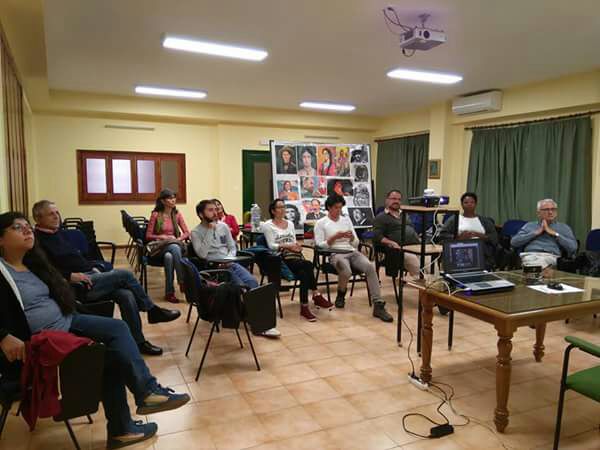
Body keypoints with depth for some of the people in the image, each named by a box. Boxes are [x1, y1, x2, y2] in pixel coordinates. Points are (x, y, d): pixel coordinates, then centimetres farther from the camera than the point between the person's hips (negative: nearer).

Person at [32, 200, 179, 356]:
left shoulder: (60, 232, 19)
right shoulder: (37, 241, -8)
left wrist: (92, 268, 11)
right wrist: (70, 276, -27)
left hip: (88, 275, 8)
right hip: (74, 285, -8)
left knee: (126, 295, -15)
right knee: (124, 275, -17)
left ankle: (139, 342, -8)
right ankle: (152, 311, 0)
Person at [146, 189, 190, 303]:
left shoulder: (177, 214, 9)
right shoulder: (156, 215, -1)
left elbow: (187, 232, 8)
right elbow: (148, 236, 0)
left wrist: (179, 239, -12)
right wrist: (162, 237, -15)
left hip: (176, 245, 2)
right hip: (160, 247, -2)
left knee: (169, 256, -36)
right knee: (175, 248, -38)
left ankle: (169, 292, -31)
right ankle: (182, 281, -34)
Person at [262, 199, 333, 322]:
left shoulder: (290, 223, 22)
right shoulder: (268, 225, 4)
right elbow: (271, 245, -5)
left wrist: (296, 246, -7)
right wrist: (288, 245, -16)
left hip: (295, 256, 5)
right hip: (281, 258, -5)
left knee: (304, 274, -29)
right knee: (308, 265, -29)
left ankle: (304, 307, -24)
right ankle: (316, 295, -21)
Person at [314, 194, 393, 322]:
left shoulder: (346, 220, 18)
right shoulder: (321, 223, 6)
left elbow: (356, 243, 15)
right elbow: (320, 245, -4)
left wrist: (351, 237, -7)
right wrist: (335, 237, -14)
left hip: (352, 252, 4)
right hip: (335, 254, -4)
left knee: (370, 267, -27)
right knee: (346, 271, -37)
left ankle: (378, 306, -30)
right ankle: (341, 295, -2)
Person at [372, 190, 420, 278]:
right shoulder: (381, 217, 9)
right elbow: (377, 237, -3)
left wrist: (420, 241, 12)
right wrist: (392, 243, -17)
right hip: (401, 250, -6)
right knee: (414, 259, -34)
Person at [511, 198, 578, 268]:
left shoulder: (563, 227, 25)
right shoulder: (529, 225, 25)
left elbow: (573, 248, 7)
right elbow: (514, 242, 8)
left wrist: (554, 234, 5)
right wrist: (537, 232, 6)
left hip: (551, 257, -1)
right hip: (529, 255, 1)